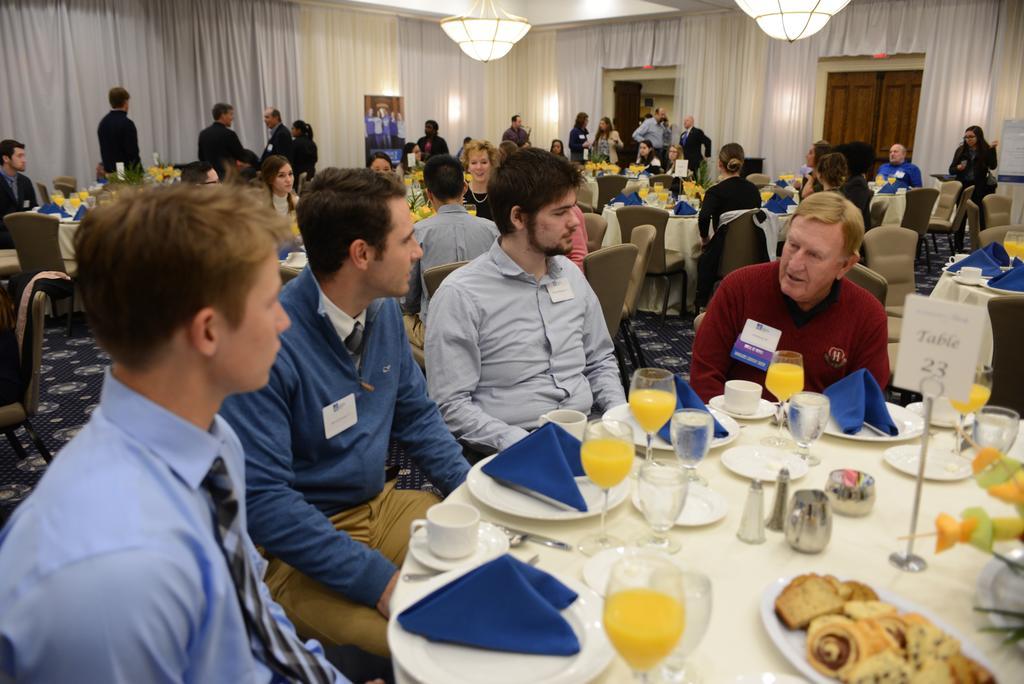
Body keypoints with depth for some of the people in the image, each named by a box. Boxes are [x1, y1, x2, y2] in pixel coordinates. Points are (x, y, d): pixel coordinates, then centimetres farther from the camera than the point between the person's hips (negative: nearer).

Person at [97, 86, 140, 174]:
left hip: (108, 169, 8)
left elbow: (103, 150, 15)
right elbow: (132, 153, -16)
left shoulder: (103, 123, 10)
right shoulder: (127, 124, -13)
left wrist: (107, 166, 21)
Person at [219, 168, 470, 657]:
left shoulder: (384, 309, -2)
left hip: (380, 505, 7)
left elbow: (416, 416, 10)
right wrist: (379, 579, -25)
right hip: (297, 548, -7)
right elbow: (262, 498, -24)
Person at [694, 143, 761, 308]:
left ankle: (702, 304, 31)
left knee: (704, 259, 27)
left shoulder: (716, 191, -11)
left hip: (725, 256, -5)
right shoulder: (753, 189, 5)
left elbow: (704, 218, -27)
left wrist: (704, 237, -8)